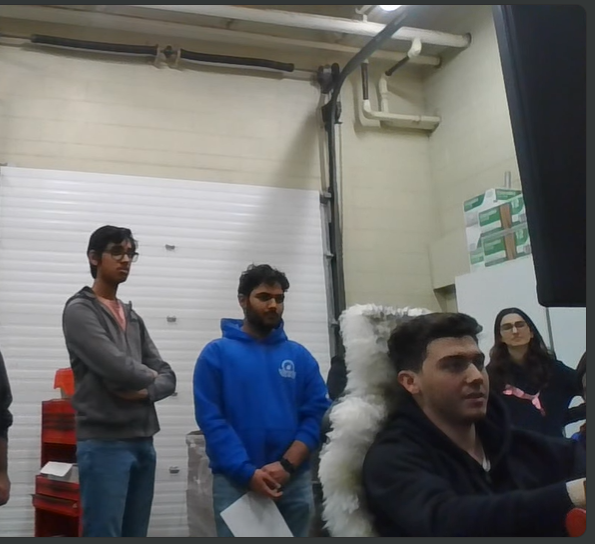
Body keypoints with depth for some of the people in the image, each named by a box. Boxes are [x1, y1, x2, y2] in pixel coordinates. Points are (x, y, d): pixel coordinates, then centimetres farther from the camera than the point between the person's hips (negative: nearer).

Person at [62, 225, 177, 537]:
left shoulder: (133, 318, 18)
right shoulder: (79, 310, -5)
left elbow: (167, 378, 13)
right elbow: (117, 368, -19)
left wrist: (145, 391, -9)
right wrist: (149, 375, 1)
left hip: (143, 442, 7)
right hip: (103, 443, -7)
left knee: (136, 534, 12)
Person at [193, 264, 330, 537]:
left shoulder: (300, 356, 8)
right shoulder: (217, 353, 0)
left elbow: (317, 414, 1)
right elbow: (210, 419, -7)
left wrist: (287, 465, -13)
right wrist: (248, 472, -16)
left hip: (295, 481, 3)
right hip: (235, 481, -3)